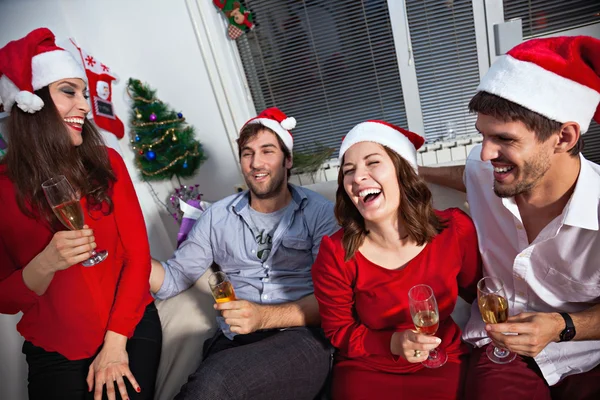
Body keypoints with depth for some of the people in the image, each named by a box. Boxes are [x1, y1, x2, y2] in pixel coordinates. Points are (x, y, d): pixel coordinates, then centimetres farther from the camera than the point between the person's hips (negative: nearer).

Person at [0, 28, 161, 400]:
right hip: (55, 354, 0)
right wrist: (45, 264, -27)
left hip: (131, 328, 1)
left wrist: (115, 343, -11)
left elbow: (138, 253, -6)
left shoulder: (106, 163, -6)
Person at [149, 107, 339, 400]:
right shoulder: (218, 216, 13)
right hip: (233, 341, 3)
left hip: (301, 338, -3)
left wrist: (265, 316, -19)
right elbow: (173, 278, 13)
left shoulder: (319, 212, 2)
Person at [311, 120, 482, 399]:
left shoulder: (456, 229, -12)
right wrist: (393, 344, -19)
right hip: (366, 370, -1)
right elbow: (338, 330, -6)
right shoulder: (335, 254, -18)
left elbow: (477, 293, 7)